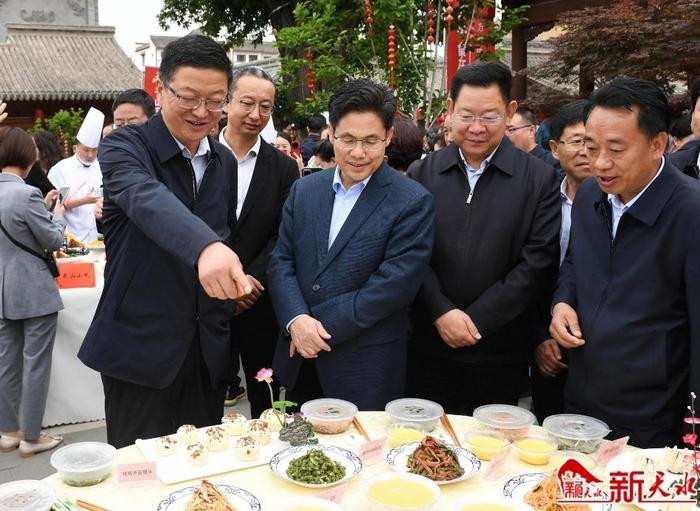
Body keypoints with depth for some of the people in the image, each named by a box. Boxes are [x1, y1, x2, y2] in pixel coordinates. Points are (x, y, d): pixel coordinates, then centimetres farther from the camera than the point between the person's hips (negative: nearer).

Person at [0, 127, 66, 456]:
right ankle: (31, 437, 12)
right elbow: (53, 240, -11)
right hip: (34, 292, -8)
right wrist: (58, 215, 6)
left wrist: (42, 208, 13)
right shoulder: (27, 194, -20)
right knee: (35, 364, 3)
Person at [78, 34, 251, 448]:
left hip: (209, 347, 5)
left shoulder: (224, 161, 7)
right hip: (140, 346, -5)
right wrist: (206, 247, -54)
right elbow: (146, 198, -36)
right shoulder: (124, 146, -13)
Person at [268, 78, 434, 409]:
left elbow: (394, 284, -16)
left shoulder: (412, 202, -10)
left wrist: (322, 327, -15)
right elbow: (281, 261, 4)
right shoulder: (303, 190, 6)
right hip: (300, 361, 5)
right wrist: (296, 320, -14)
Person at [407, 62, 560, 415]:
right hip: (431, 346, 2)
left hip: (502, 352, -1)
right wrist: (442, 313, -12)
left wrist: (476, 320, -12)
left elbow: (537, 262, -8)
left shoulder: (539, 179, -2)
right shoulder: (422, 174, 4)